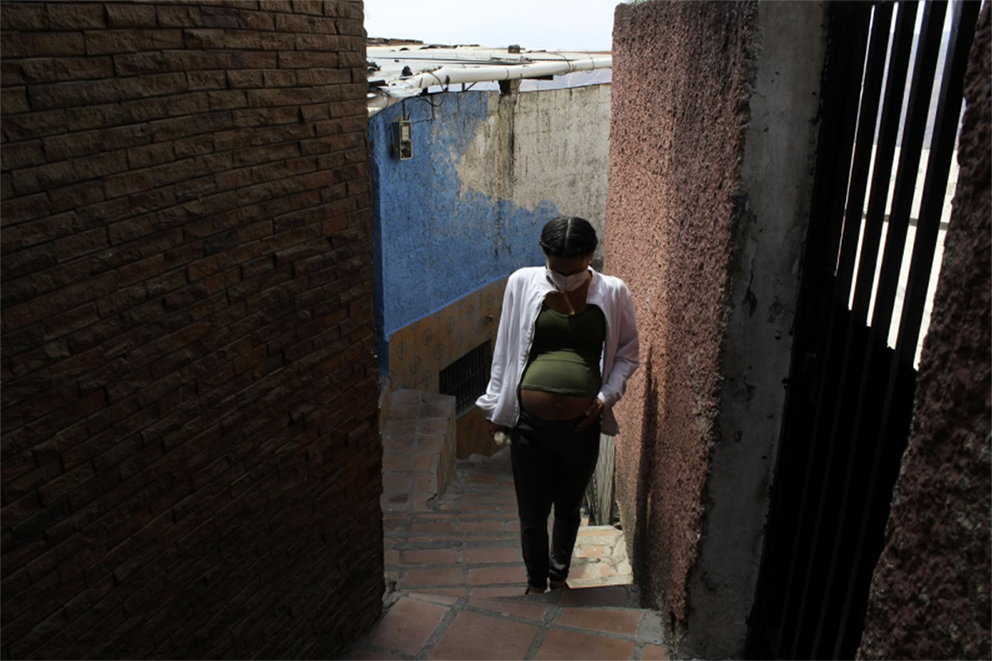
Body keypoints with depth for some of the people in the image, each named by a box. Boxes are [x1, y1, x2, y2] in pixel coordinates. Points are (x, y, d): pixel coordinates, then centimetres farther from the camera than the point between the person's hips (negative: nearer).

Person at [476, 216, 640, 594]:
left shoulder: (613, 293, -2)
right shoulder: (523, 283, -2)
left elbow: (627, 353, 10)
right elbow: (506, 350, 6)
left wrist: (606, 396, -5)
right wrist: (498, 408, 8)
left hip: (582, 428, 1)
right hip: (529, 424, -1)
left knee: (568, 509, 21)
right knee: (532, 513, 13)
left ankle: (559, 575, 49)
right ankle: (535, 582, 40)